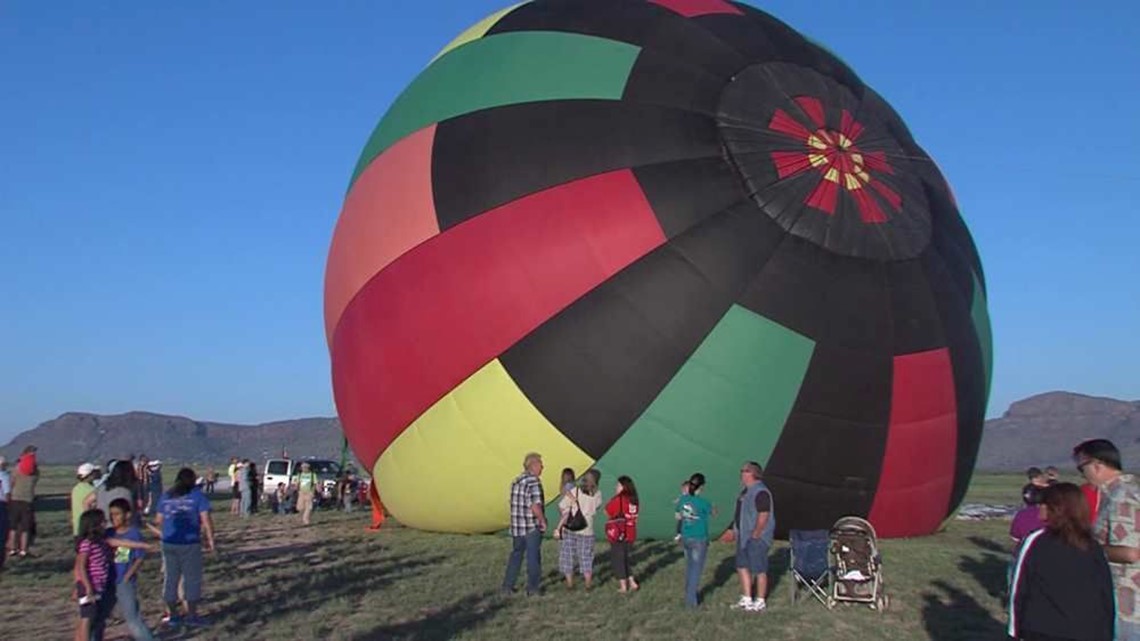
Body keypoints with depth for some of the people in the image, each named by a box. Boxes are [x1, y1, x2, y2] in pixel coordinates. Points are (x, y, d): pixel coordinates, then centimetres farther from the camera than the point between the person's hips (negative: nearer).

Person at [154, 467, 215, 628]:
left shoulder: (166, 496, 6)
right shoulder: (197, 495, -5)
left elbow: (158, 520, 9)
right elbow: (206, 520, -10)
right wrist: (210, 539, -4)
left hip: (169, 543, 4)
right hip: (190, 543, -4)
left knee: (170, 578, 13)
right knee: (192, 578, 6)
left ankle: (172, 614, 19)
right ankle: (192, 615, 9)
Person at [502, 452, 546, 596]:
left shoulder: (516, 481, 8)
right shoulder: (533, 482, -18)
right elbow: (535, 507, -27)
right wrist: (543, 521, -12)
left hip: (516, 526, 7)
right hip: (532, 527, -7)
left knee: (516, 555, 17)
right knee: (533, 558, 7)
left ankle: (507, 586, 20)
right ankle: (532, 588, 14)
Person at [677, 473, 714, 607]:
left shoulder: (682, 499, -4)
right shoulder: (703, 502, -19)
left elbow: (678, 517, 11)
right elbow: (712, 514, 2)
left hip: (686, 538, 5)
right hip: (699, 540, -5)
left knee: (689, 567, 20)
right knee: (696, 569, 4)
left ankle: (688, 595, 28)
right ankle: (691, 600, 7)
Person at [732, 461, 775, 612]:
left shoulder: (761, 492, -19)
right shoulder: (746, 490, 12)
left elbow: (763, 517, -22)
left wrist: (755, 535, -21)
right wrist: (737, 529, 15)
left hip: (757, 538, -10)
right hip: (744, 537, 10)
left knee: (759, 570, 1)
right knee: (742, 567, 14)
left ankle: (760, 602, 12)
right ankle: (746, 600, 24)